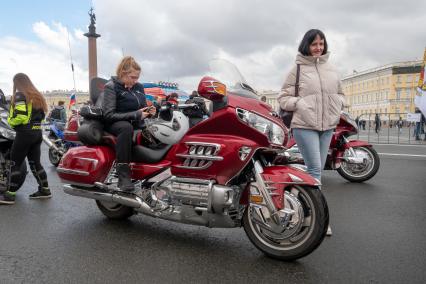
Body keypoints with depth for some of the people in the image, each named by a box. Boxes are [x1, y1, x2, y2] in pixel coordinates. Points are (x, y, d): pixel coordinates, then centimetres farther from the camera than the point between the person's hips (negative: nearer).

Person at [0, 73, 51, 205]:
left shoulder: (19, 95, -10)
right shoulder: (37, 96, 14)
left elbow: (20, 116, -21)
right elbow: (42, 115, 15)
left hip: (24, 134, -8)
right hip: (37, 133, 8)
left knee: (15, 164, -1)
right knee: (35, 163, 13)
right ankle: (45, 190, 16)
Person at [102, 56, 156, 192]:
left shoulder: (139, 87, 12)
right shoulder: (111, 86, -5)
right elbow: (109, 115, -14)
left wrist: (148, 112, -3)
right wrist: (135, 115, -21)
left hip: (136, 125, 6)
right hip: (115, 124, -6)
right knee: (126, 127, -41)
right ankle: (123, 175, -42)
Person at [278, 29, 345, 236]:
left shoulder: (331, 69, 15)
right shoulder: (298, 69, 1)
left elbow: (340, 94, 25)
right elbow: (283, 98, 0)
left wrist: (337, 105, 4)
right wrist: (300, 104, -15)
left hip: (328, 126, 6)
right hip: (305, 126, -6)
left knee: (317, 170, 9)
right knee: (315, 169, -10)